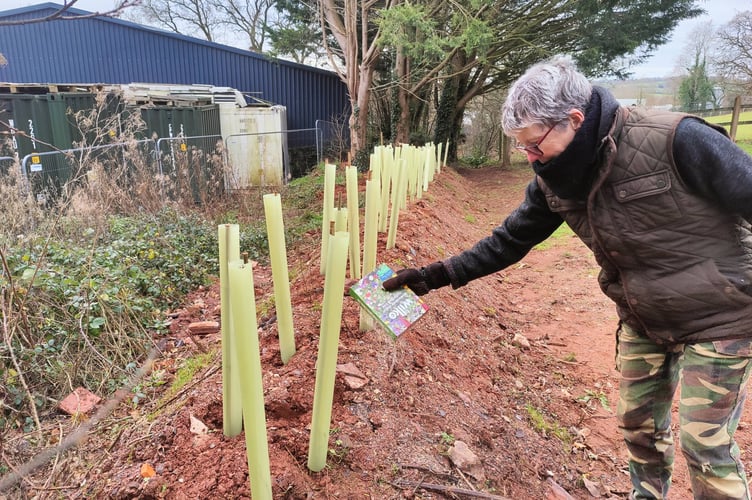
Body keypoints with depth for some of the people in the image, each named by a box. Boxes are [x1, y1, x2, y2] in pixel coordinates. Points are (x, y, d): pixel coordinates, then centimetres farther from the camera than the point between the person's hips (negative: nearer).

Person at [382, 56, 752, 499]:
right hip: (643, 322, 5)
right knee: (638, 423, 17)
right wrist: (437, 275, -7)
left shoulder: (677, 140, -27)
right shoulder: (553, 181, -8)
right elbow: (509, 241, -1)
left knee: (706, 444, 3)